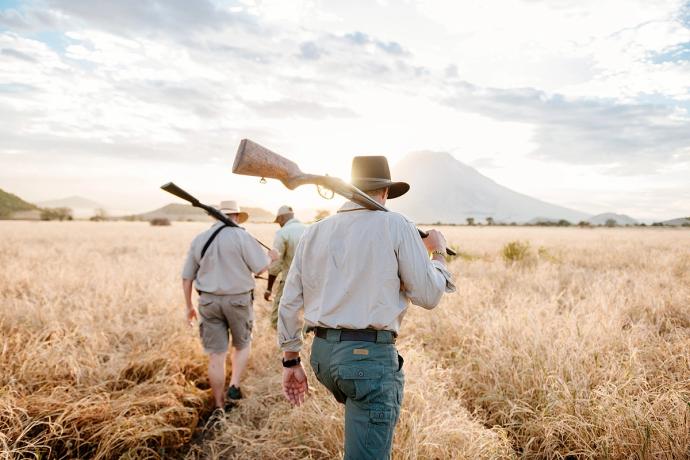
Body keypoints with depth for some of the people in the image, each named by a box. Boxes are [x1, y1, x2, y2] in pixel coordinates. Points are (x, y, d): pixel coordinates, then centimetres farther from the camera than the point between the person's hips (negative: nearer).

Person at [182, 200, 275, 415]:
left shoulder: (199, 239, 6)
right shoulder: (241, 236, -10)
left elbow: (187, 277, 9)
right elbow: (261, 267, -11)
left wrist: (189, 306, 18)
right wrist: (269, 256, 11)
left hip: (209, 301, 3)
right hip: (238, 300, -3)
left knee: (216, 355, 8)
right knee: (242, 345, 22)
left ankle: (219, 407, 17)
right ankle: (234, 386, 9)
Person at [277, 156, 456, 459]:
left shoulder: (314, 232, 8)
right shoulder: (395, 226, -6)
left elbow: (289, 302, 8)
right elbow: (428, 296, -3)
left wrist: (290, 361, 17)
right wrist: (438, 254, 15)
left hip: (323, 352, 7)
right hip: (369, 356, -6)